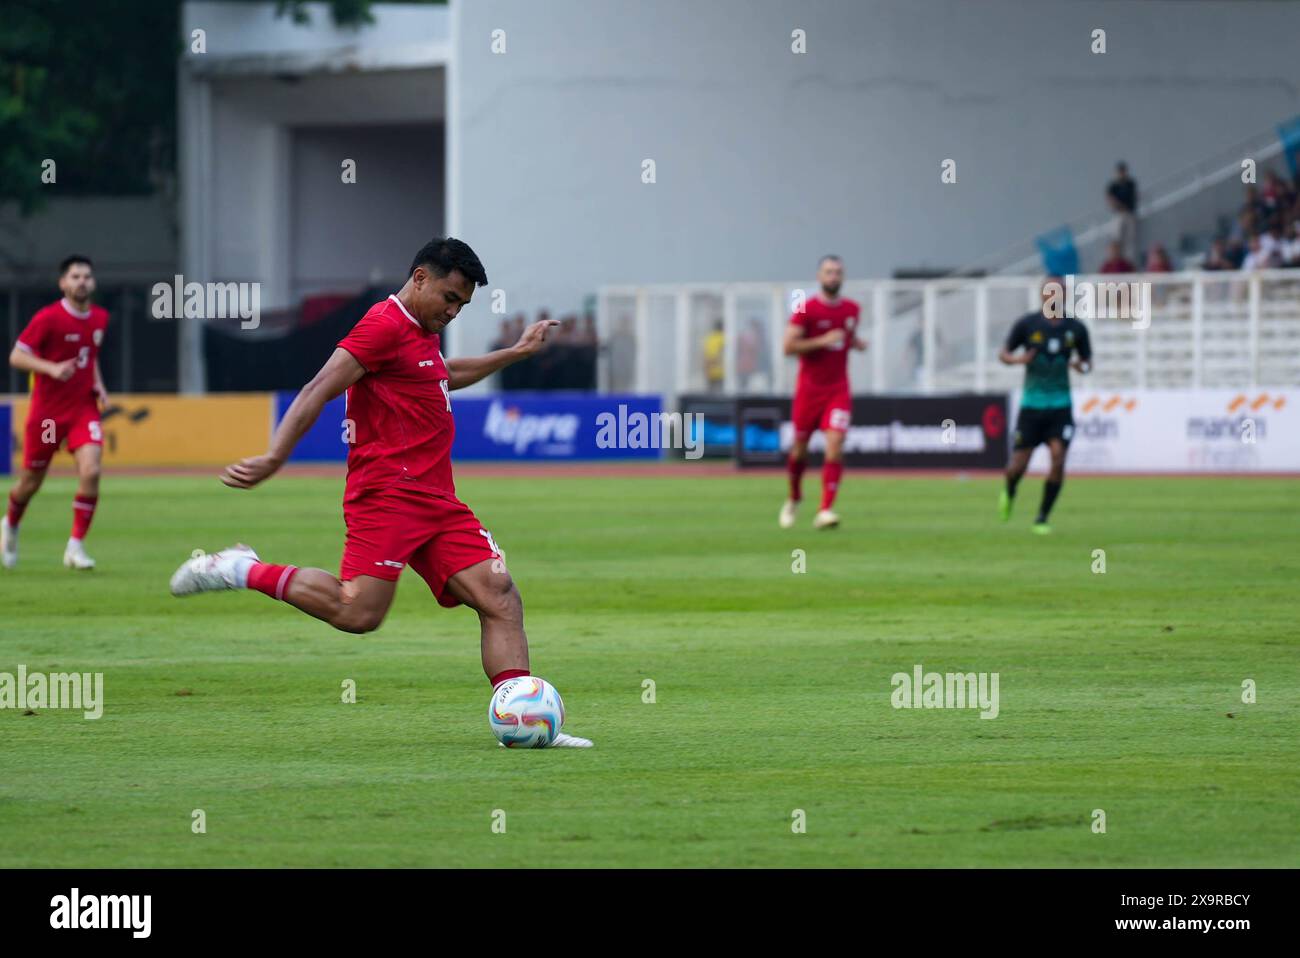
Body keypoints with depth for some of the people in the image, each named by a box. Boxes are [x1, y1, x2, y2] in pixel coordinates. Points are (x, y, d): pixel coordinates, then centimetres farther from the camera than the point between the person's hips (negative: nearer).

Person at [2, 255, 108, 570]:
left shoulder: (100, 318, 5)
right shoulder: (48, 317, -14)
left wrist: (99, 385, 7)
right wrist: (52, 368, -29)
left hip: (83, 408, 3)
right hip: (47, 411, -3)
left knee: (91, 472, -18)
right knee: (31, 481, 8)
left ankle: (76, 546, -9)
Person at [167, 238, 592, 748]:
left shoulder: (421, 332, 23)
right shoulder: (385, 325, -8)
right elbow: (318, 391, -16)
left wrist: (514, 353, 51)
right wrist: (273, 459, -25)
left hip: (435, 500, 9)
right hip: (387, 493, -9)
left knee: (501, 599, -4)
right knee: (358, 613, -21)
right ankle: (241, 571, -4)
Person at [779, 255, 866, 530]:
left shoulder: (852, 309, 8)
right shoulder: (806, 310, -7)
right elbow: (788, 346, -13)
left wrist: (857, 342, 5)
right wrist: (823, 341, -20)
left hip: (838, 389, 2)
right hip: (809, 388, -2)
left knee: (835, 444, -16)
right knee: (800, 447, 9)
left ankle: (825, 511, -18)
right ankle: (793, 500, 35)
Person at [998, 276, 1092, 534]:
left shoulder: (1075, 328, 2)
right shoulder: (1027, 324, -3)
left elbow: (1087, 360, 13)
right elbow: (1004, 353, 4)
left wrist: (1083, 366, -11)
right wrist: (1017, 359, -18)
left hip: (1061, 406, 1)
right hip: (1031, 404, -1)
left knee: (1058, 460, -14)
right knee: (1018, 467, -3)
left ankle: (1042, 519, 1)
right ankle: (1009, 494, 34)